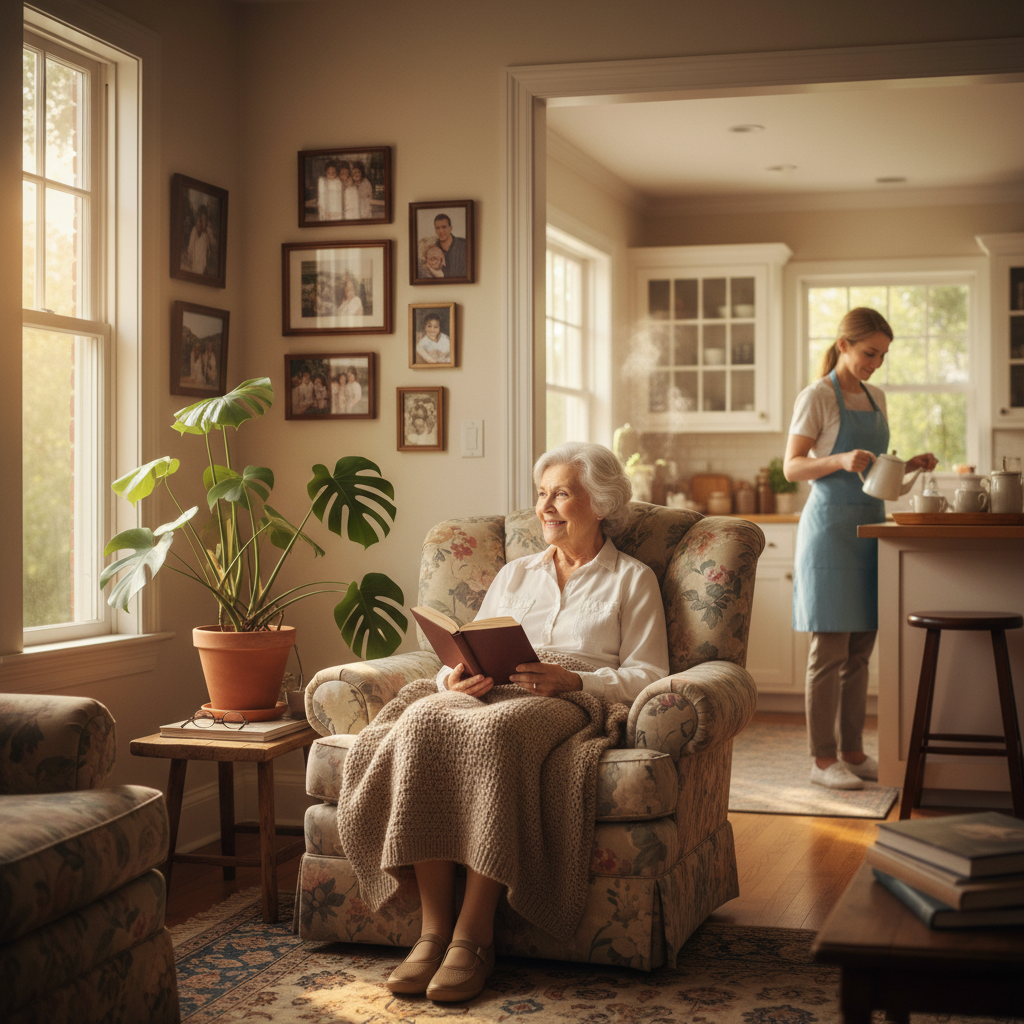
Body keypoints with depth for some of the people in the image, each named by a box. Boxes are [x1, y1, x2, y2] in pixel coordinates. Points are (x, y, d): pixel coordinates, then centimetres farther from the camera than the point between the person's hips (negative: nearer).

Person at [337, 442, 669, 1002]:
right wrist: (455, 676, -3)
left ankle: (474, 934, -38)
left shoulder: (631, 580, 17)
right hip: (491, 694, 4)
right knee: (423, 717, -34)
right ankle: (433, 928, -34)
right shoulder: (513, 575, 30)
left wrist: (571, 679, -12)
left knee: (495, 729, -41)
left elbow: (646, 675, 5)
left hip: (569, 704, -4)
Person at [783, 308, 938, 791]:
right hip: (831, 525, -7)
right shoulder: (817, 397, -6)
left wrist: (910, 465, 3)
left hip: (870, 524, 7)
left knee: (860, 650, 9)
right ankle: (823, 758, 0)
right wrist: (841, 460, -26)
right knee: (830, 649, -5)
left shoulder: (876, 397, 15)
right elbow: (792, 467, -10)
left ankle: (853, 751, 16)